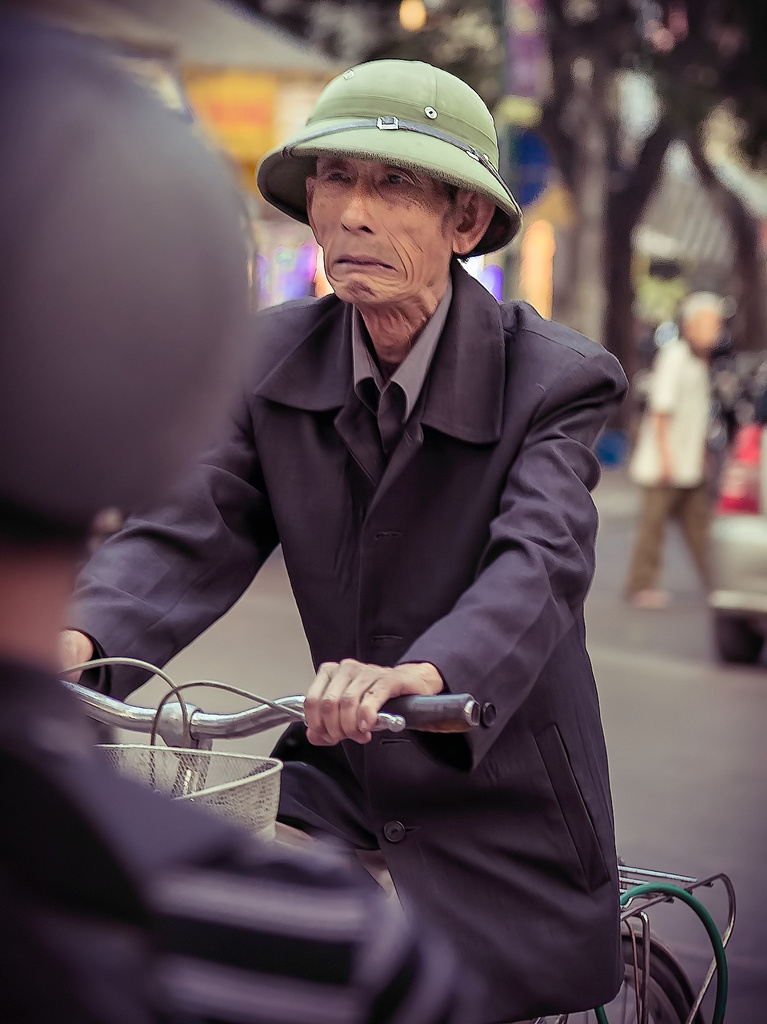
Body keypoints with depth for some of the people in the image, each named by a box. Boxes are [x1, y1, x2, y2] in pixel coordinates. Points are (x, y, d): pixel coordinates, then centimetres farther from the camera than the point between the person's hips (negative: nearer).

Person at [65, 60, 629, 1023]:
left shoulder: (551, 379, -14)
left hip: (491, 808, -3)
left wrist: (414, 676, -52)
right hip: (339, 777, 3)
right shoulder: (273, 358, -1)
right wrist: (79, 636, -33)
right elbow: (188, 531, -11)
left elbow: (540, 564, -30)